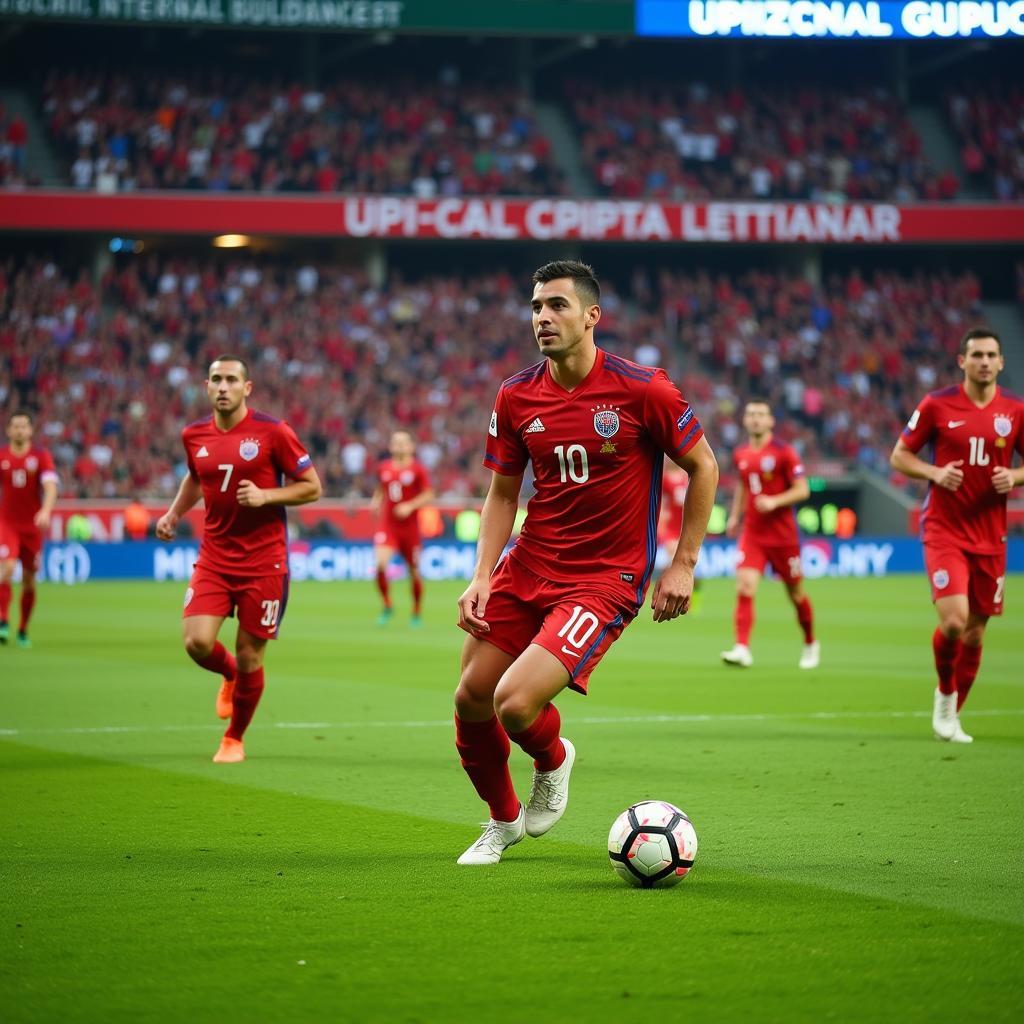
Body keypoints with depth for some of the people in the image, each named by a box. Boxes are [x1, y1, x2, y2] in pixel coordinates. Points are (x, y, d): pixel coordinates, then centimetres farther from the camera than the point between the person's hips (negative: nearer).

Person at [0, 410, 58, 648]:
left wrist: (46, 511, -33)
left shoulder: (42, 456, -3)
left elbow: (51, 487, -16)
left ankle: (23, 630, 20)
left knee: (29, 580, 6)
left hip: (33, 525, 0)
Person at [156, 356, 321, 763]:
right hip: (214, 557, 3)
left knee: (249, 655, 1)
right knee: (197, 642, -14)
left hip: (263, 561, -3)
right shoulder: (194, 435, 5)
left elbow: (312, 487, -4)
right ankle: (229, 675, 24)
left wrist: (265, 496, -18)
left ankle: (234, 739, 24)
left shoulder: (272, 432, -8)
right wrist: (174, 513, 11)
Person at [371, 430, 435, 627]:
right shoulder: (384, 468, 7)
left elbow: (429, 495, -4)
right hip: (388, 525, 2)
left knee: (414, 571, 6)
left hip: (410, 527, -2)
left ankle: (417, 613, 25)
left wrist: (411, 506, -18)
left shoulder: (417, 469, -4)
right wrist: (376, 502, 2)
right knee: (380, 563, -21)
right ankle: (387, 606, -3)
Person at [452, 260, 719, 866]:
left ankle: (553, 760, 19)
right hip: (527, 566, 5)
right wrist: (482, 578, -1)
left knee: (516, 704, -20)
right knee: (470, 702, 2)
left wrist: (684, 565, -5)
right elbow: (503, 493, 11)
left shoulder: (642, 389, -13)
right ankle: (503, 821, 31)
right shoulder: (516, 397, 0)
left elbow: (703, 466, -2)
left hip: (605, 581, -5)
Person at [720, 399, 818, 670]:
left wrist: (775, 501, -22)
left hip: (783, 535, -3)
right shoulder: (740, 455, 7)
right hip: (752, 533, 3)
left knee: (796, 593, 9)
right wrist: (735, 515, 16)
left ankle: (811, 644, 31)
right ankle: (742, 649, -23)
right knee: (744, 587, -17)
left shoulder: (783, 452, -8)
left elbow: (802, 490, -9)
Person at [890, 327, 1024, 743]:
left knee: (975, 632, 8)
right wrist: (936, 472, -15)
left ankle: (952, 714, 26)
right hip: (944, 530, -3)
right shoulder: (936, 405, -4)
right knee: (954, 620, -20)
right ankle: (945, 693, 9)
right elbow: (899, 456, 3)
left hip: (990, 536, 3)